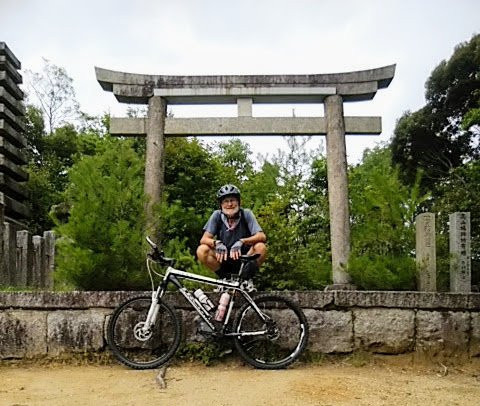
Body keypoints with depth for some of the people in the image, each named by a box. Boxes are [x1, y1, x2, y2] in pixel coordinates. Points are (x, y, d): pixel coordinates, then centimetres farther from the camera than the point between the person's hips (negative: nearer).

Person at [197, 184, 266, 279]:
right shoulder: (217, 215, -8)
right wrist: (217, 243, -34)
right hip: (224, 260, 1)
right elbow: (204, 239, -13)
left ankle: (246, 278, -11)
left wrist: (241, 242, -36)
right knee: (201, 250, -24)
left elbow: (262, 236, -20)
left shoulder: (246, 214, -11)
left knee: (260, 247, -28)